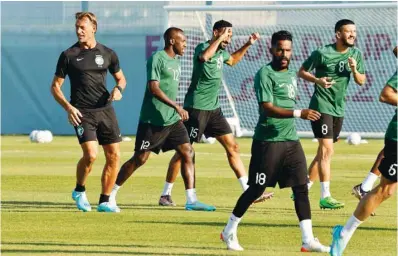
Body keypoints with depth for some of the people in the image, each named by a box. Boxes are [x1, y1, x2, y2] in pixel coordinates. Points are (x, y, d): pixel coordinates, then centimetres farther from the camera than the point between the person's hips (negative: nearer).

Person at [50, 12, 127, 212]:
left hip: (105, 110, 4)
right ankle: (79, 191, 7)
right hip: (82, 112, -4)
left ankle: (104, 201, 11)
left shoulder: (107, 54, 7)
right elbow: (55, 86, 3)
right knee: (90, 154, -19)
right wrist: (68, 108, -12)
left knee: (114, 156, -1)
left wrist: (118, 88, -2)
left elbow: (120, 77, 21)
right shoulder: (69, 55, -1)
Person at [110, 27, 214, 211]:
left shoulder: (175, 61, 15)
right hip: (153, 120, -8)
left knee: (187, 153, -3)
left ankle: (191, 200, -2)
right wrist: (177, 107, -27)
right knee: (140, 158, -2)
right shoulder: (157, 59, -13)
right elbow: (154, 88, -22)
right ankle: (111, 193, 11)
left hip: (173, 120, 8)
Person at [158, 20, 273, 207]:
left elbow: (232, 60, 36)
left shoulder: (221, 52, 11)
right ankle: (165, 195, 7)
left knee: (232, 147, 4)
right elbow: (205, 56, -41)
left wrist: (247, 45, 25)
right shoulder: (202, 47, -14)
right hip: (196, 108, -8)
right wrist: (219, 39, -33)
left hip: (214, 108, 8)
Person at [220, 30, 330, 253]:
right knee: (256, 190, 1)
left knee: (302, 188, 0)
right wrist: (299, 113, -30)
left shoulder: (292, 75, 13)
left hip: (291, 141, 7)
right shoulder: (265, 74, -12)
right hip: (268, 141, -7)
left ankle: (309, 241, 0)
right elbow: (268, 108, -22)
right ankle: (230, 231, 17)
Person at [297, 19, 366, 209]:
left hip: (339, 109, 7)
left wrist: (354, 70, -13)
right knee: (327, 150, -15)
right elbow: (301, 72, -4)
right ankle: (325, 197, -16)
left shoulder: (356, 54, 5)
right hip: (321, 106, -7)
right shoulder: (322, 53, -11)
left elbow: (361, 81, 8)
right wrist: (317, 80, -22)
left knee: (322, 152, 13)